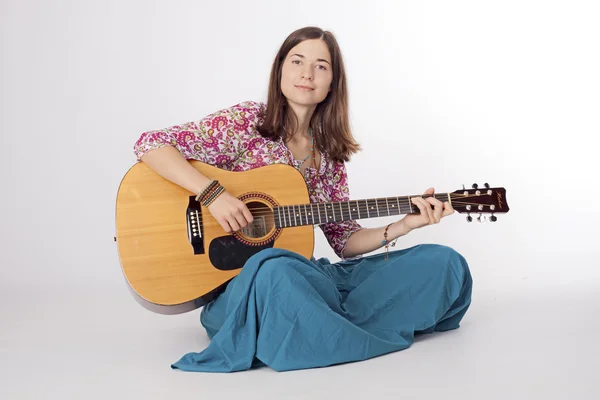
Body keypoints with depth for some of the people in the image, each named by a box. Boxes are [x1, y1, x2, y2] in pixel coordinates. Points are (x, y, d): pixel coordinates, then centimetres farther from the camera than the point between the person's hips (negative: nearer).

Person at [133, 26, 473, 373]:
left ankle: (324, 331, -20)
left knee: (445, 262, -5)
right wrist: (214, 192, -22)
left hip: (306, 275, 6)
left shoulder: (328, 152, 11)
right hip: (238, 281, -5)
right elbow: (150, 145, -10)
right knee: (276, 269, -44)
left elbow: (344, 239, 11)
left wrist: (403, 226, -4)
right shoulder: (247, 122, -4)